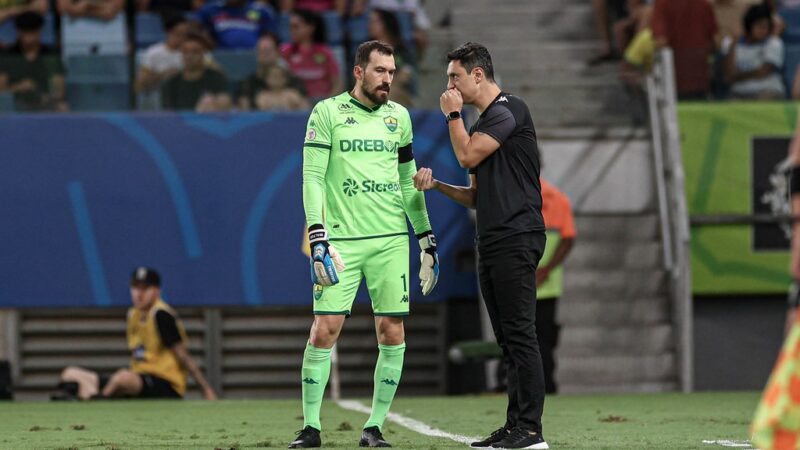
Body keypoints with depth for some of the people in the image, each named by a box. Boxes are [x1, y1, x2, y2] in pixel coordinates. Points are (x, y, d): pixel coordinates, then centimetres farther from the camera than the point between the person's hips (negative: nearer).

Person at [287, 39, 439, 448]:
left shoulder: (398, 117, 12)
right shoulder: (328, 112, 0)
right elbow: (312, 177, -4)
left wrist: (427, 241, 15)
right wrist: (318, 238, -14)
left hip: (391, 241, 4)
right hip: (341, 240, -4)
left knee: (392, 333, -1)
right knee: (324, 330, -8)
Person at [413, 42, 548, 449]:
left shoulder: (509, 110, -6)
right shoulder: (482, 123, 22)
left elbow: (468, 155, -14)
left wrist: (453, 115, 0)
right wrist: (436, 185, 10)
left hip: (515, 238, -10)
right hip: (491, 243, 10)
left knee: (519, 333, -12)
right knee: (507, 338, 8)